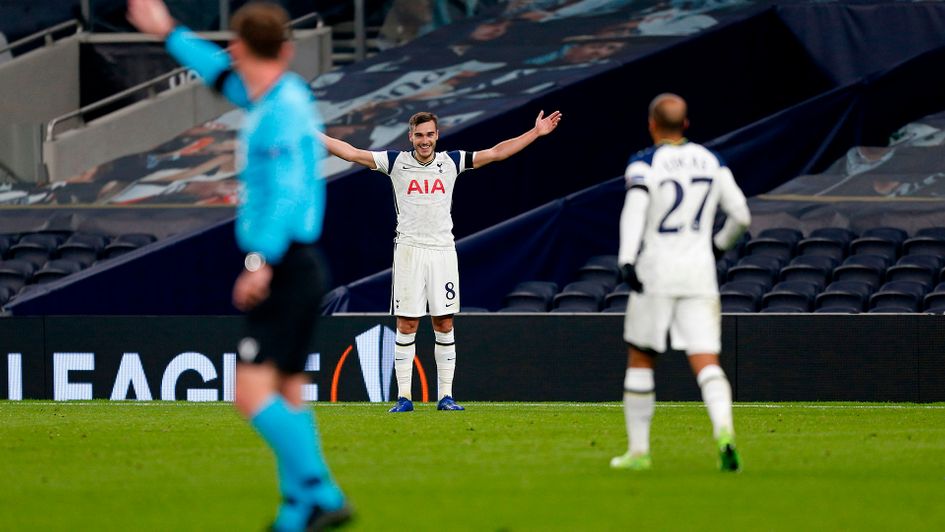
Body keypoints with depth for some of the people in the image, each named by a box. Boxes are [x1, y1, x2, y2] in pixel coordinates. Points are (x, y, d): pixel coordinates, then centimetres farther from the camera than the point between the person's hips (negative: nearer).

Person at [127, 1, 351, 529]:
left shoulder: (282, 112, -15)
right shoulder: (284, 94, 13)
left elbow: (287, 192, -26)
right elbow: (226, 75, 33)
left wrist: (263, 261, -35)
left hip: (286, 268, -10)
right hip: (293, 268, 10)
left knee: (254, 393, -16)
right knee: (286, 394, 13)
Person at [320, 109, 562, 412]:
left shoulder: (451, 162, 7)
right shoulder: (397, 162, 2)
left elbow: (496, 153, 9)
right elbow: (351, 153, 0)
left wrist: (536, 133, 5)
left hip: (443, 249, 2)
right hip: (409, 249, -2)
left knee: (444, 324, 1)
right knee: (406, 325, -4)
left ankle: (445, 395, 6)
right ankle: (404, 396, -2)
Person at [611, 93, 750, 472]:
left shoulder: (644, 164, -3)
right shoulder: (711, 163, 10)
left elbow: (635, 206, -21)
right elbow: (741, 216, 10)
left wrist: (626, 260, -31)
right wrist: (720, 245, 30)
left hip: (656, 271, -3)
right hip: (700, 272, 3)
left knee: (640, 360, 14)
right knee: (705, 363, -4)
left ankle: (638, 450, 16)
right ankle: (723, 428, -32)